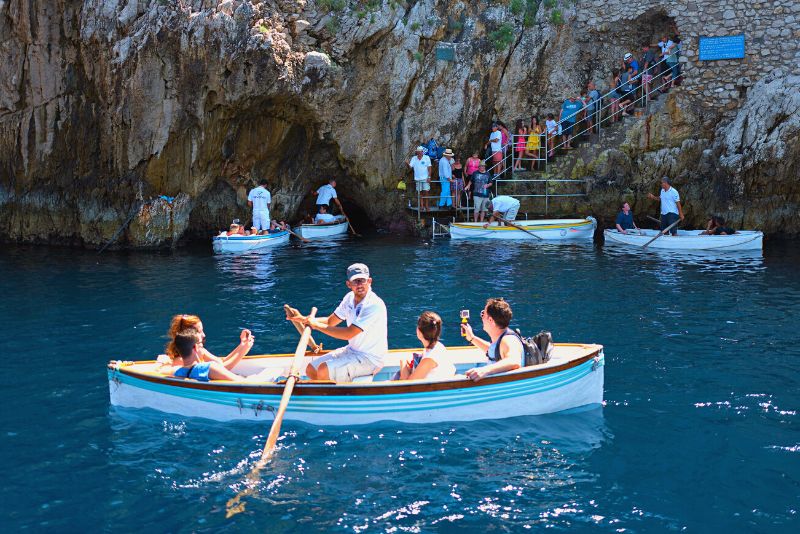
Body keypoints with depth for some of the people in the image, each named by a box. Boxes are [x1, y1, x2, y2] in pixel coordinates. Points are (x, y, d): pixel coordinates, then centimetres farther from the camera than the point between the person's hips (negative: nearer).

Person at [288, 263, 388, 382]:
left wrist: (316, 325, -19)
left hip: (370, 359, -8)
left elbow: (348, 334, -28)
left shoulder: (375, 305, -24)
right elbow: (330, 321, 10)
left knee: (324, 371, -24)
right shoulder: (350, 298, 3)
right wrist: (304, 319, -7)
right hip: (351, 350, 8)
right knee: (311, 370, 2)